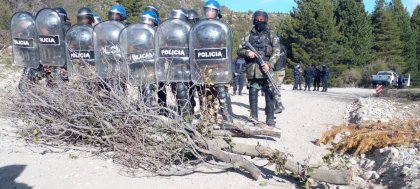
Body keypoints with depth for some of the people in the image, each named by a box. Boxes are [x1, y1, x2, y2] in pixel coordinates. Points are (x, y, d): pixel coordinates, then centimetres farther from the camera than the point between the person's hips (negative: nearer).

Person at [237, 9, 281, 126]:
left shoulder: (270, 35, 8)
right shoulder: (249, 36, 13)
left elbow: (276, 52, 0)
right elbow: (239, 51, 12)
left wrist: (269, 64, -14)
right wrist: (247, 52, -10)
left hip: (266, 68, -2)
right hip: (252, 70, 2)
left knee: (269, 95, 0)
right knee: (253, 94, 4)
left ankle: (270, 118, 7)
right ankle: (253, 118, 13)